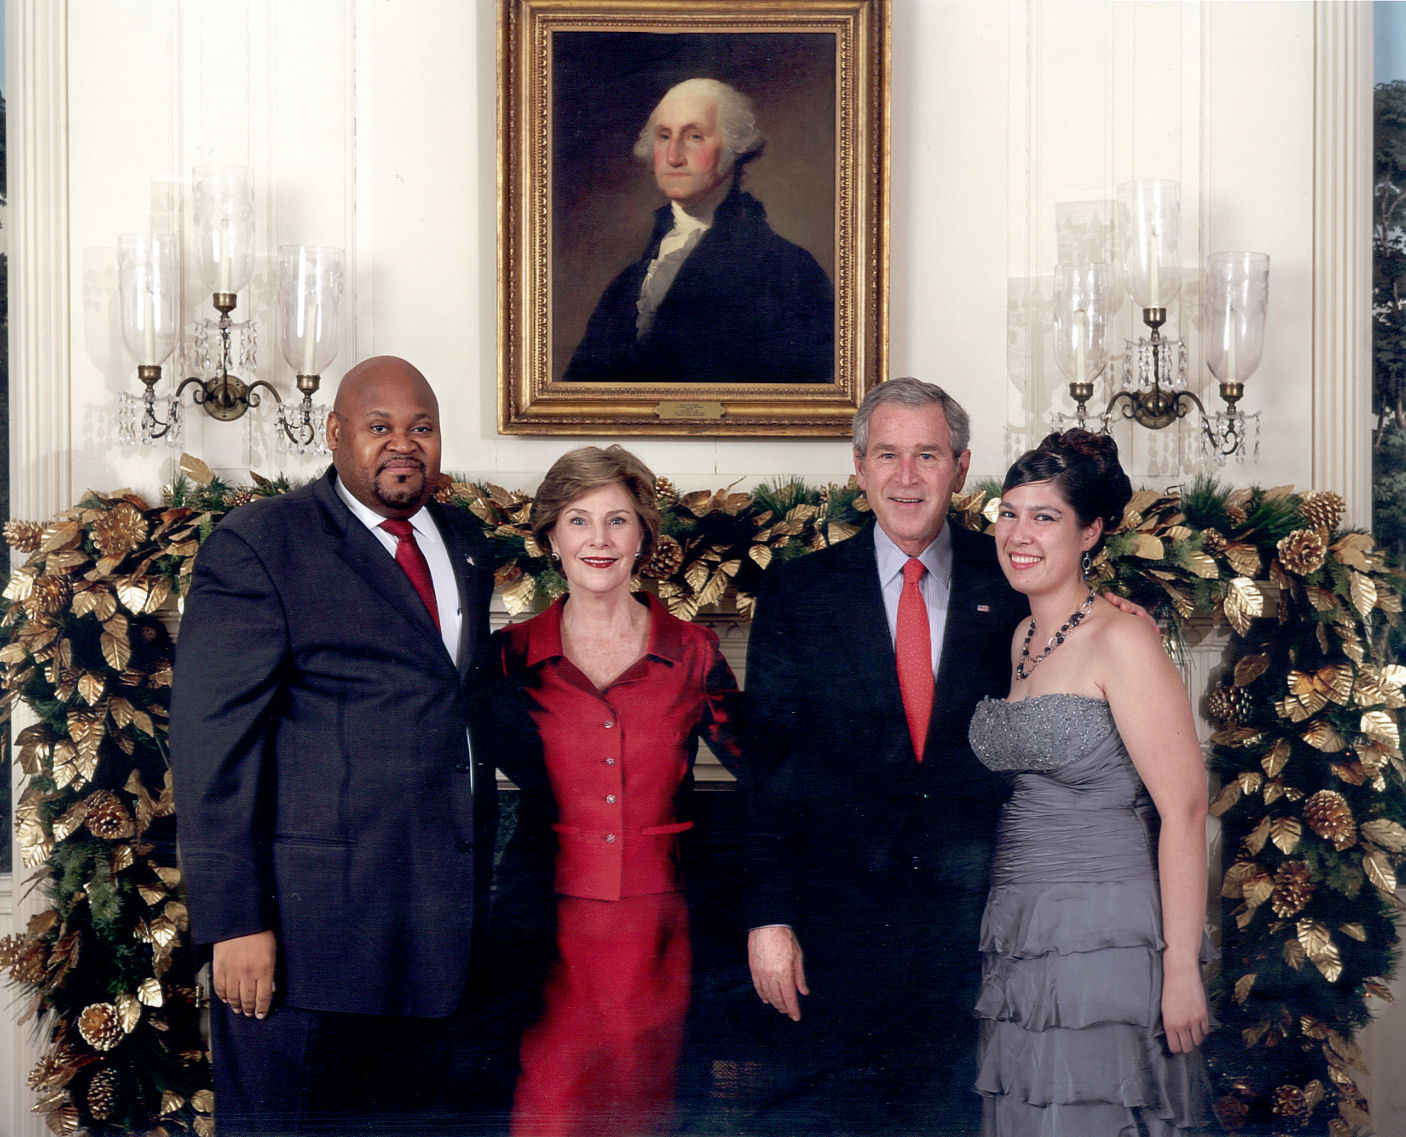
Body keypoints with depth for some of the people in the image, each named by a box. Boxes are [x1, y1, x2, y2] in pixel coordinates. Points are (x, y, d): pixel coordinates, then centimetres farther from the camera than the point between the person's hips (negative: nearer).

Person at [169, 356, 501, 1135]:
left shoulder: (467, 546, 15)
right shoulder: (257, 546, -6)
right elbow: (214, 741, -11)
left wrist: (482, 880, 16)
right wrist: (234, 921, -16)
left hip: (439, 923, 6)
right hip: (309, 928, -6)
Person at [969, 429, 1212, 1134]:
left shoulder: (1121, 641, -11)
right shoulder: (1020, 639, 12)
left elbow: (1184, 810, -15)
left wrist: (1181, 971, -19)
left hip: (1106, 940, -7)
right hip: (1019, 944, 7)